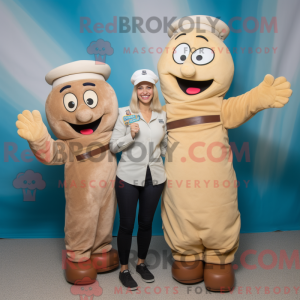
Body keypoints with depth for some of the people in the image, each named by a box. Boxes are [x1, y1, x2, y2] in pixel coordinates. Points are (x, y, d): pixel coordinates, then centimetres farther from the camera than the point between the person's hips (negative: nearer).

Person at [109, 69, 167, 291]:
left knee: (146, 223, 14)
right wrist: (131, 136, -21)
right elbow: (113, 146, -6)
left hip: (154, 177, 3)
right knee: (127, 224, 5)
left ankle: (142, 264, 34)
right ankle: (124, 270, 23)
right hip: (128, 177, -3)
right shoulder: (125, 113, -4)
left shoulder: (162, 115, 7)